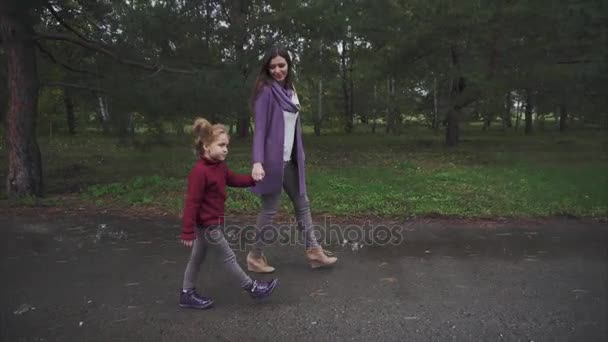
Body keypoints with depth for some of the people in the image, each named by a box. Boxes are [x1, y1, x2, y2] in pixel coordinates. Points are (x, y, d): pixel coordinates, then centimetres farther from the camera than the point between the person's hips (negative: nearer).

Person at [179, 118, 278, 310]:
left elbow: (233, 180, 21)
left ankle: (187, 294, 31)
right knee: (228, 257, 3)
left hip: (208, 223, 10)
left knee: (197, 258, 18)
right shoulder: (199, 171, -25)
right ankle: (252, 288, 15)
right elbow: (192, 202, -25)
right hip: (207, 225, -10)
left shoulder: (219, 167, 5)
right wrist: (187, 232, -23)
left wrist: (253, 180, 6)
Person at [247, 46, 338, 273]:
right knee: (270, 208, 1)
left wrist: (299, 156, 14)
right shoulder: (266, 91, -11)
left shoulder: (289, 90, 13)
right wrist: (257, 161, -27)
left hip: (290, 159, 8)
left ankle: (313, 250, 24)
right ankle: (255, 256, 18)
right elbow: (260, 128, -18)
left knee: (302, 202, 13)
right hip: (273, 159, -8)